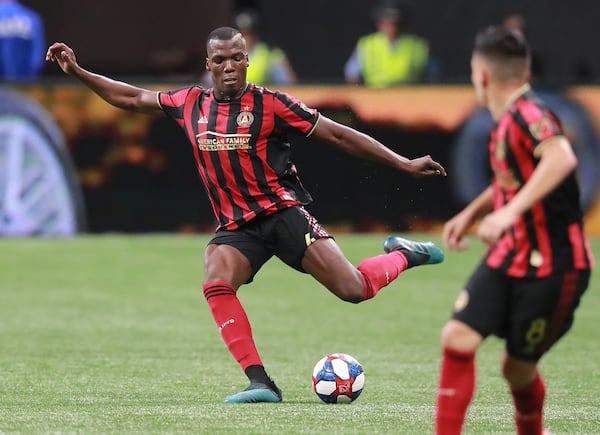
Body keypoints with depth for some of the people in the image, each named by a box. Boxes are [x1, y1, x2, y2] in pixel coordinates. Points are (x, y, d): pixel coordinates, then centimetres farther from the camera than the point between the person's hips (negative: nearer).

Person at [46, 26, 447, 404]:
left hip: (282, 211, -3)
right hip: (235, 227, 3)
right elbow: (134, 98, 21)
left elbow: (337, 134, -2)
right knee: (216, 284, -28)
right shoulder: (191, 104, 7)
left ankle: (405, 255, 18)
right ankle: (260, 382, -25)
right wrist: (78, 71, 17)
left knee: (353, 290, -16)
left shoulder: (269, 104, -5)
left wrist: (403, 163, -4)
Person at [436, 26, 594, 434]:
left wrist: (510, 211, -46)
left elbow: (562, 157, -41)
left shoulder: (528, 114, -20)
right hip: (508, 258, 8)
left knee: (518, 368, 3)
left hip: (553, 267, -8)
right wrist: (471, 213, 20)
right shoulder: (506, 122, 8)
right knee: (458, 337, -9)